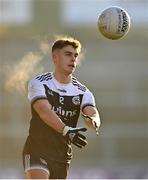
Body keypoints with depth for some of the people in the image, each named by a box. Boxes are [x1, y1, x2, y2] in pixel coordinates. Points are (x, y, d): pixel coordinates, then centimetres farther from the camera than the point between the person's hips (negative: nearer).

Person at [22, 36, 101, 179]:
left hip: (62, 156, 5)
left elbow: (93, 114, -16)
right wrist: (66, 130, -42)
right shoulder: (38, 83, -7)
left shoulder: (82, 92, 3)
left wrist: (93, 121, -43)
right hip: (37, 150, -5)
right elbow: (44, 111, -24)